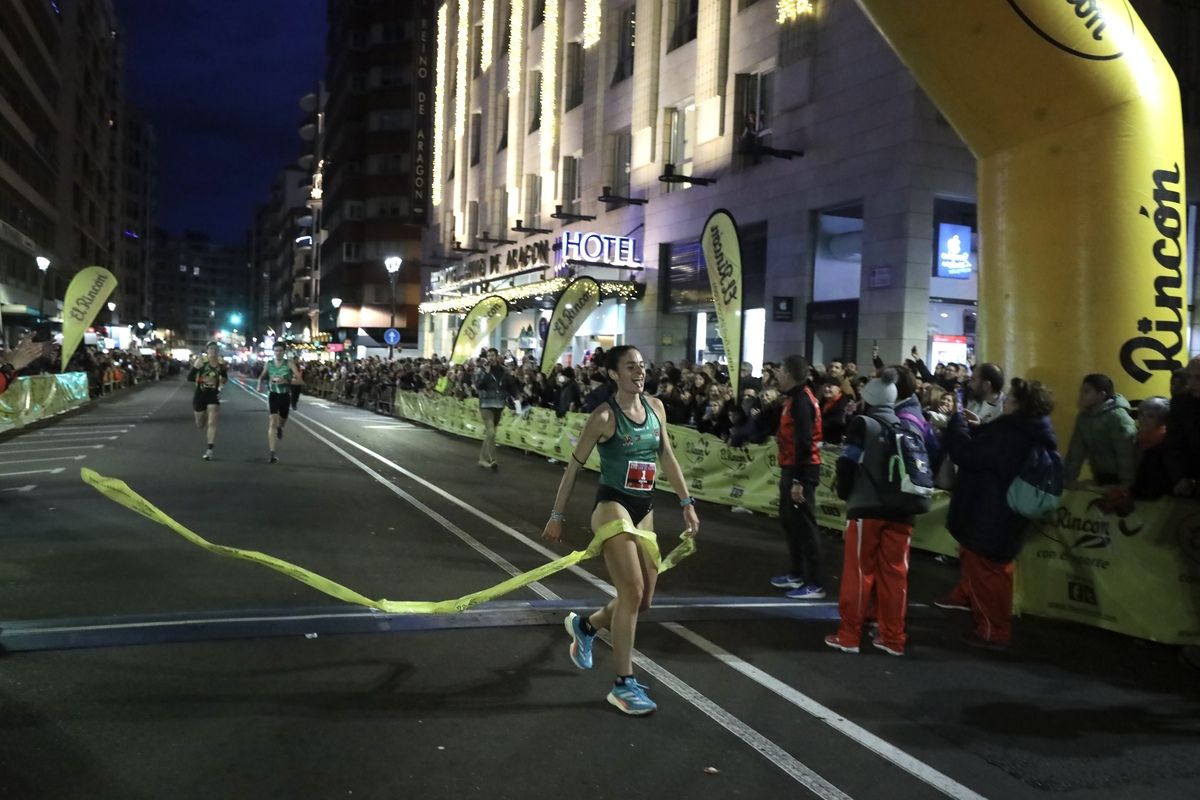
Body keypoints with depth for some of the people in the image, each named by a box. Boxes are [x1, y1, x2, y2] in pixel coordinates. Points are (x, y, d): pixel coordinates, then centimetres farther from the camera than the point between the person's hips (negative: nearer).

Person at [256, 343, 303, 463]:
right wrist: (259, 385, -1)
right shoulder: (269, 364, -1)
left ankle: (279, 428, 61)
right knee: (273, 422, -15)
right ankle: (272, 453, -18)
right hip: (273, 395, 0)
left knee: (282, 421, 19)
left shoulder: (289, 364, -9)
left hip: (285, 396, 0)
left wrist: (286, 381, -28)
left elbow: (299, 379, -15)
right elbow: (262, 376, 18)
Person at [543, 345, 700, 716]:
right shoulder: (605, 416, -12)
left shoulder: (655, 406, 5)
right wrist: (557, 516, -3)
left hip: (644, 508, 7)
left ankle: (584, 624, 38)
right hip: (612, 505, -7)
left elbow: (667, 457, 14)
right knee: (632, 592, -12)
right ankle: (623, 684, 1)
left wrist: (687, 503, 11)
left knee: (643, 598, 11)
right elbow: (574, 467, -6)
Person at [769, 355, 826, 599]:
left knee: (804, 525, -6)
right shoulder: (794, 398, 12)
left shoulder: (801, 401, -18)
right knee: (789, 520, 18)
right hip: (791, 468, 10)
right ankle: (798, 574, 30)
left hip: (801, 471, -10)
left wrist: (798, 481, -24)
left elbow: (804, 443, -23)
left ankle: (815, 584, 1)